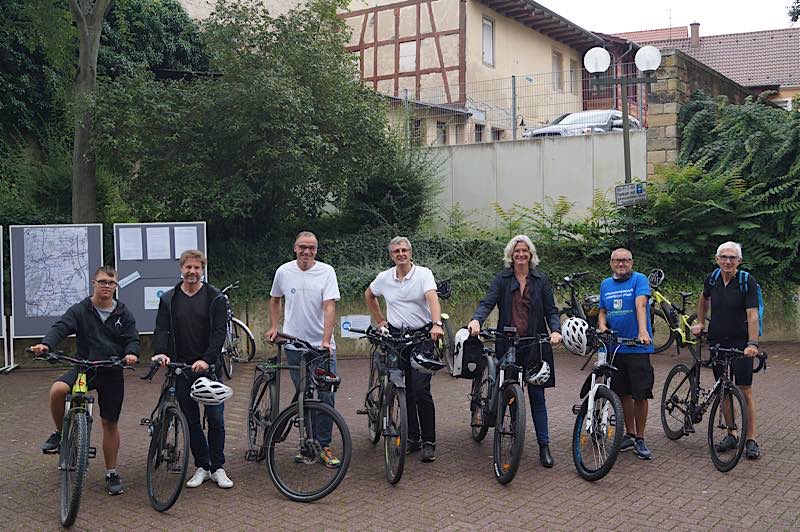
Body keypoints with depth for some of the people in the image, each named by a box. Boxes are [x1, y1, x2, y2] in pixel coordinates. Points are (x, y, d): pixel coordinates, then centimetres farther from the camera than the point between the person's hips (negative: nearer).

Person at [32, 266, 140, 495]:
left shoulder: (123, 314, 4)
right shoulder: (79, 310, -1)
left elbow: (132, 339, 0)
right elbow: (60, 328, -15)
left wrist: (131, 353, -25)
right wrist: (45, 344, -36)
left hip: (112, 373, 1)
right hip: (84, 368, -1)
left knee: (110, 423, 6)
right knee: (58, 389, -31)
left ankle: (111, 473, 20)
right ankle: (60, 433, -3)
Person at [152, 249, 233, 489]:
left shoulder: (215, 298, 0)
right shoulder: (168, 299, 7)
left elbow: (219, 332, -7)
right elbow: (162, 330, 0)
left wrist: (207, 360, -21)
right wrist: (160, 352, -21)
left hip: (208, 367, -2)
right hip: (181, 368, 2)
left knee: (216, 419, 0)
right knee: (191, 420, 7)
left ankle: (218, 468, 12)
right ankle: (202, 467, 19)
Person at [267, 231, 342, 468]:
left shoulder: (326, 271, -5)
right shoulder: (284, 271, 3)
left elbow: (329, 307, -12)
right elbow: (275, 299, 20)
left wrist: (325, 341, -22)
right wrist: (274, 326, 10)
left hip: (322, 345, -1)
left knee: (326, 396, -4)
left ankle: (324, 446, 6)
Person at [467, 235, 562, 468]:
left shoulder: (541, 280, 8)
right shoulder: (502, 279, 5)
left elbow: (551, 310, 5)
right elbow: (487, 303, -7)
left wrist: (555, 330, -14)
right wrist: (476, 320, -28)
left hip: (535, 345, 0)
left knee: (537, 396, 1)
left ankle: (544, 446, 5)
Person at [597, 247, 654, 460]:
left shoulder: (639, 280, -4)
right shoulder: (606, 284, 13)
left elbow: (641, 304, -20)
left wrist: (643, 330, -34)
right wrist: (602, 326, -3)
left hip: (637, 347, -5)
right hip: (614, 346, 5)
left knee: (640, 394, -2)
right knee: (624, 393, 11)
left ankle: (640, 439, 9)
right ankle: (630, 434, 24)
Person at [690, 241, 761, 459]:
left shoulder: (747, 281, -11)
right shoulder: (711, 279, 2)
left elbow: (752, 315, -19)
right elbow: (704, 299, 25)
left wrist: (753, 343, -28)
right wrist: (700, 322, 19)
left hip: (741, 343, -4)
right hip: (717, 342, 4)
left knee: (745, 391, -3)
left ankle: (751, 439, 3)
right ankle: (732, 435, 19)